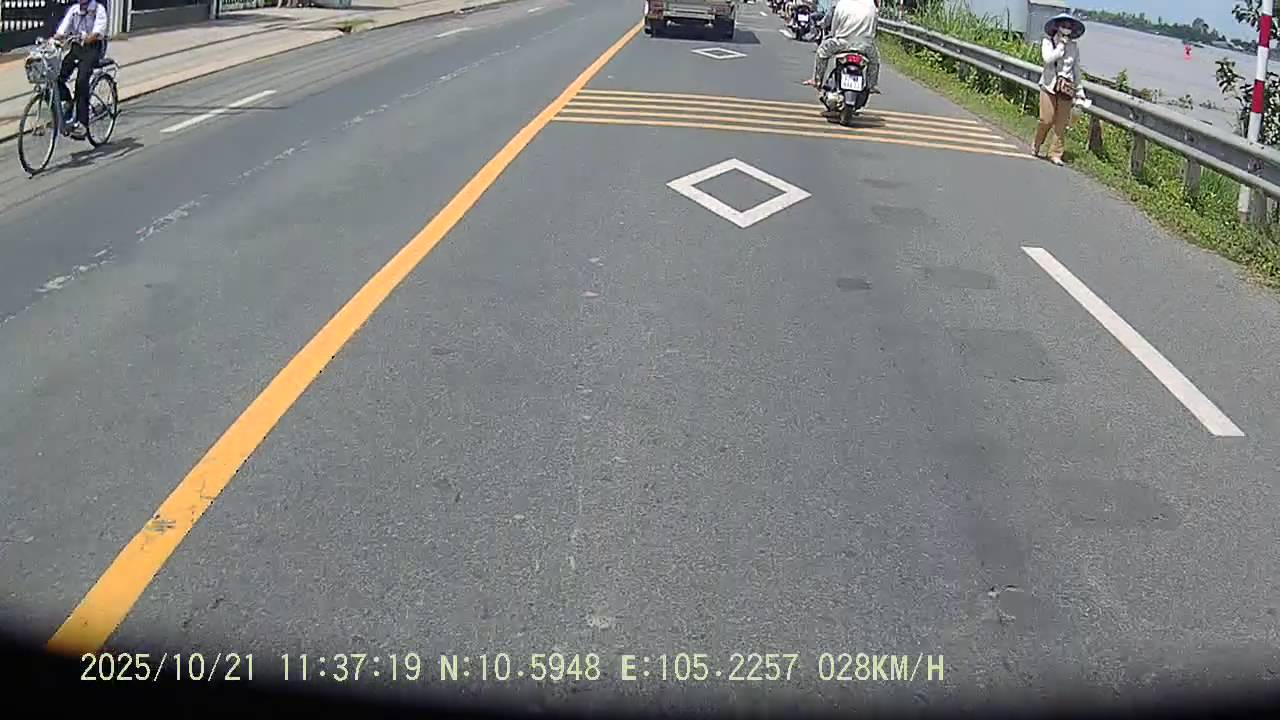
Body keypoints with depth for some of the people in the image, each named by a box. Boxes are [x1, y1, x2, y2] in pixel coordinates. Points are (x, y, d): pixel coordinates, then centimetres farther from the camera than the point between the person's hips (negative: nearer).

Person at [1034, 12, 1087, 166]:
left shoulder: (1074, 47, 10)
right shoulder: (1048, 41, 1)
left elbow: (1076, 69, 16)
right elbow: (1048, 58, -18)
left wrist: (1079, 91, 16)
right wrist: (1061, 45, -10)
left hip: (1066, 87, 3)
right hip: (1049, 84, -3)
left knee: (1062, 124, 0)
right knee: (1047, 120, -8)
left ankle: (1056, 154, 8)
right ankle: (1036, 147, 15)